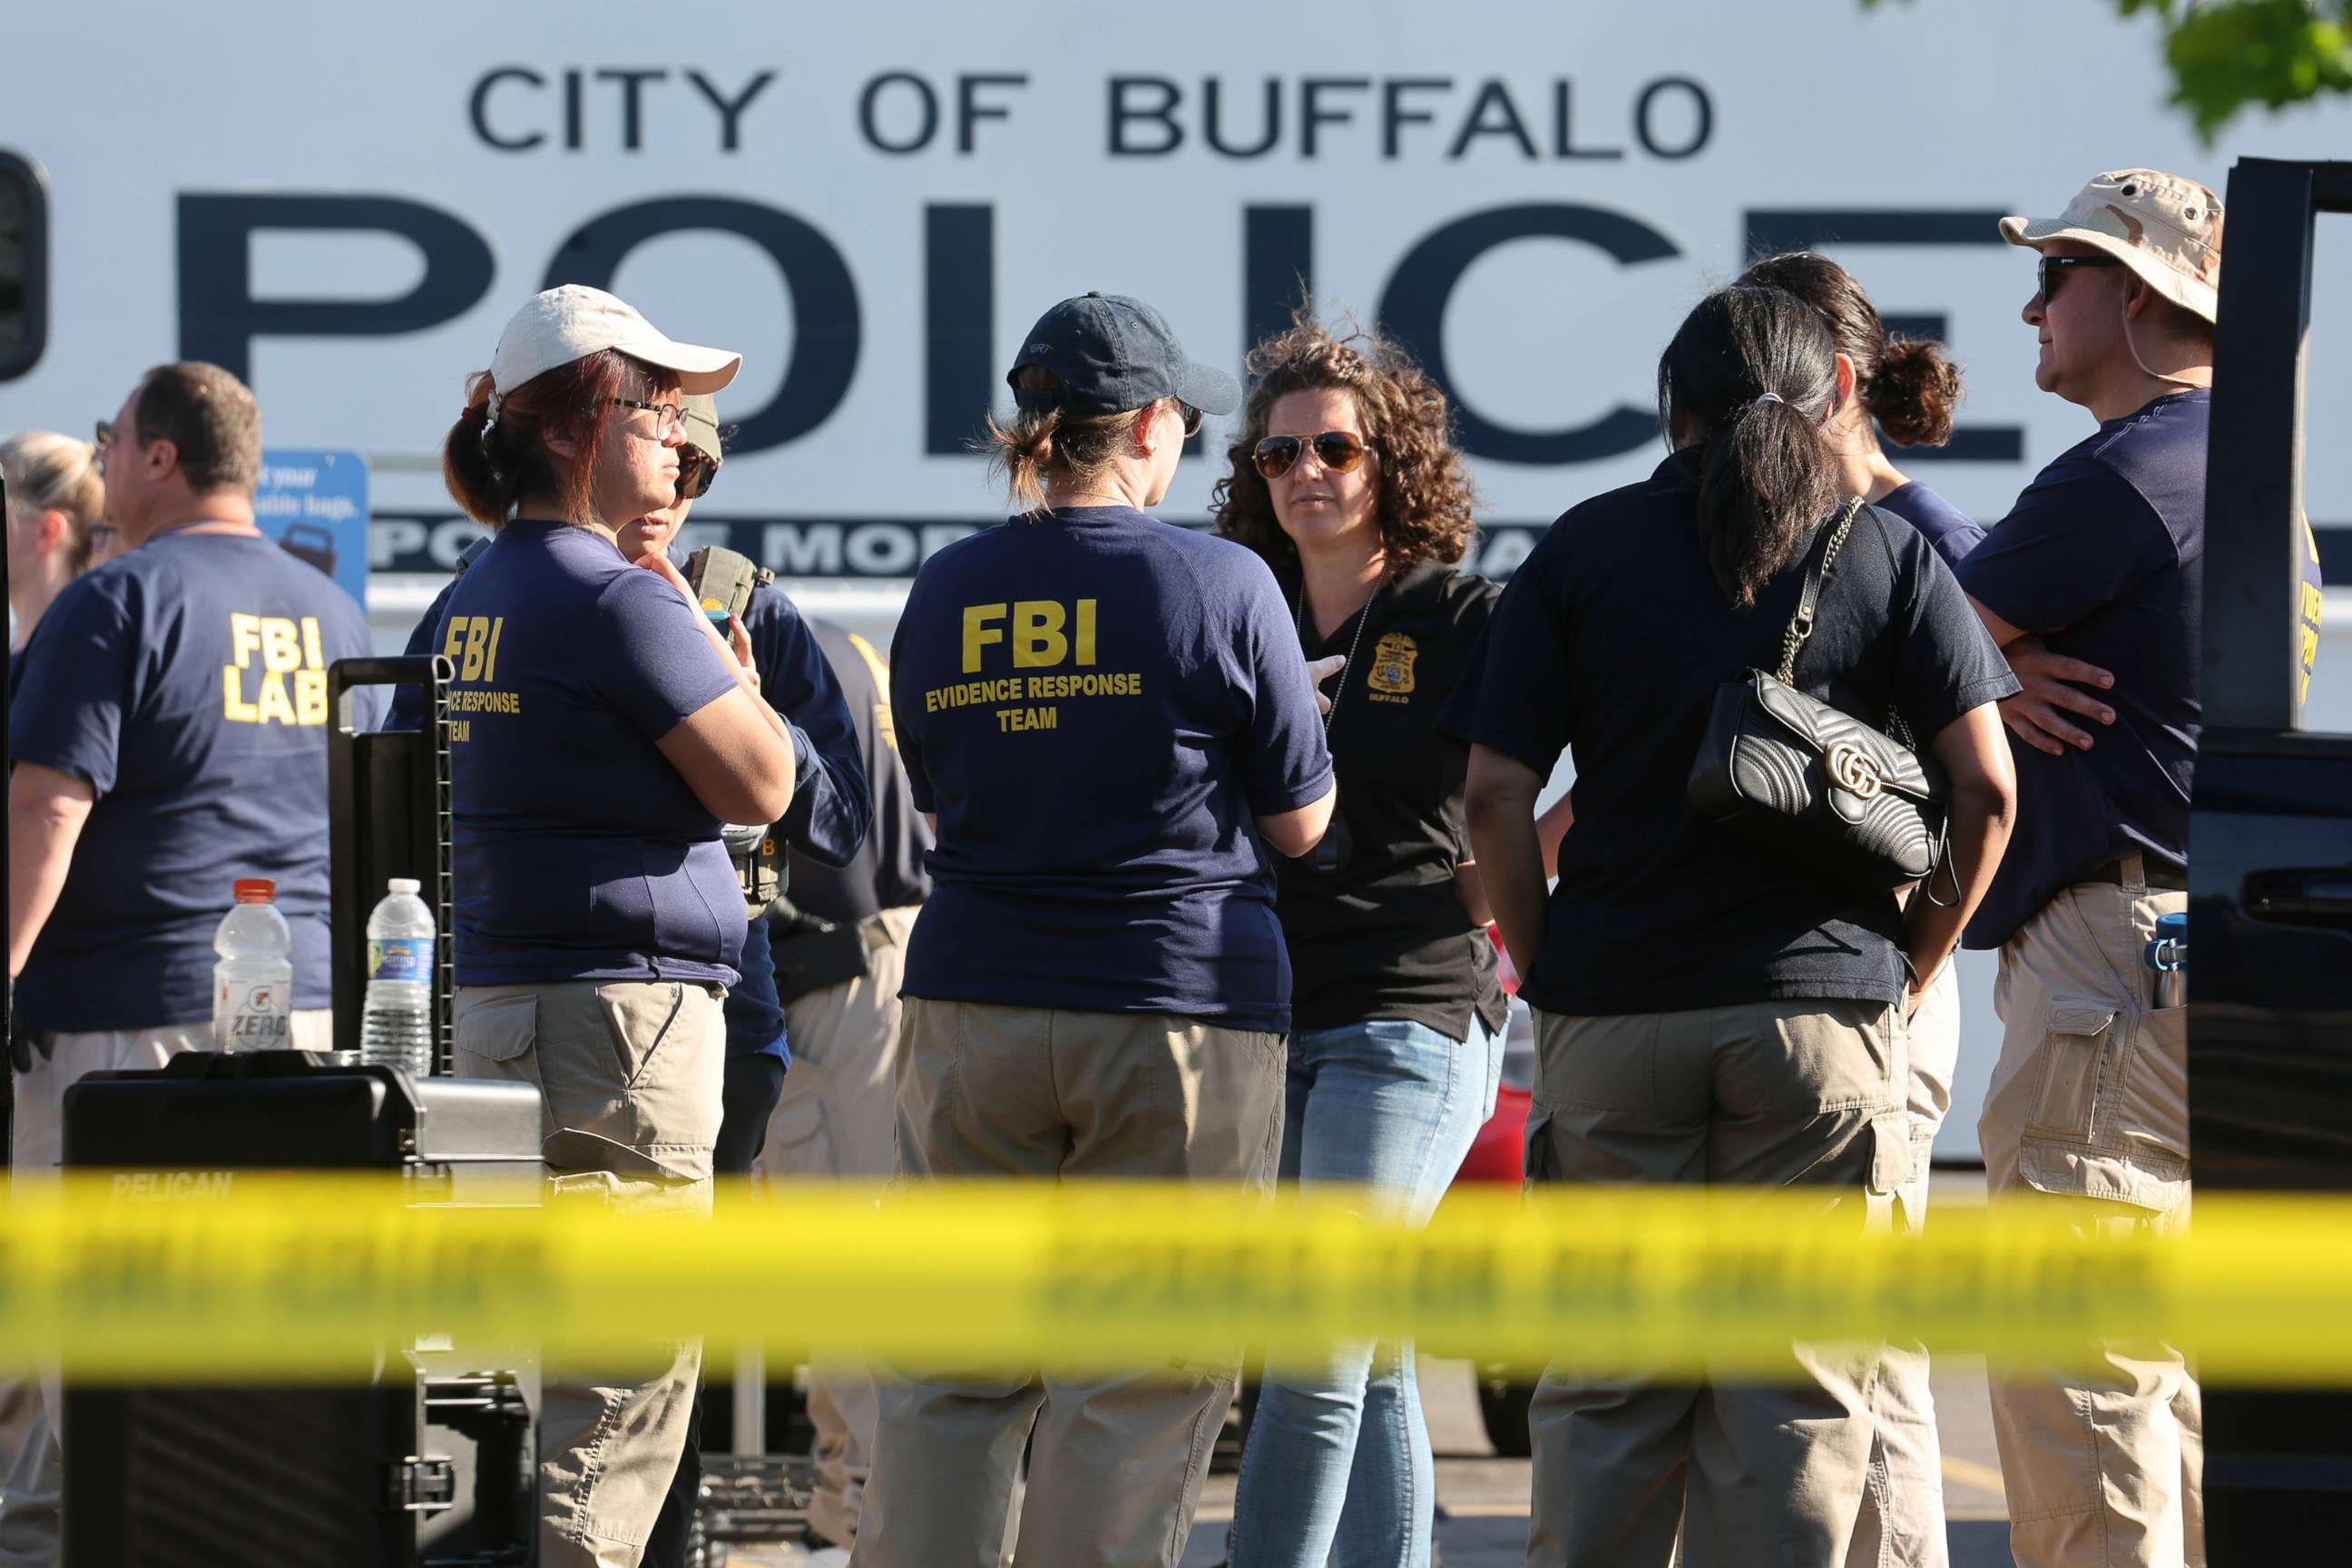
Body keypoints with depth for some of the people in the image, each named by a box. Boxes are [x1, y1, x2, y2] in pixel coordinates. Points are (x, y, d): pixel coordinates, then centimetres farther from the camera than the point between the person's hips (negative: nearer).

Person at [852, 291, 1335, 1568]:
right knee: (1136, 1383, 1)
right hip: (1182, 1010, -4)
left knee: (951, 1369, 8)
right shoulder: (1221, 586, -7)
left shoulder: (945, 593, 5)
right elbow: (1300, 820, 1)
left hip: (975, 1006, 4)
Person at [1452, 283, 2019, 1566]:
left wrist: (1546, 976, 8)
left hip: (1611, 1020, 1)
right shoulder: (1887, 554, 6)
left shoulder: (1584, 550, 6)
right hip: (1825, 1006, 0)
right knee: (1796, 1390, 3)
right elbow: (1986, 787, 0)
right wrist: (1912, 968, 11)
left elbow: (1496, 797, -1)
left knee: (1606, 1392, 6)